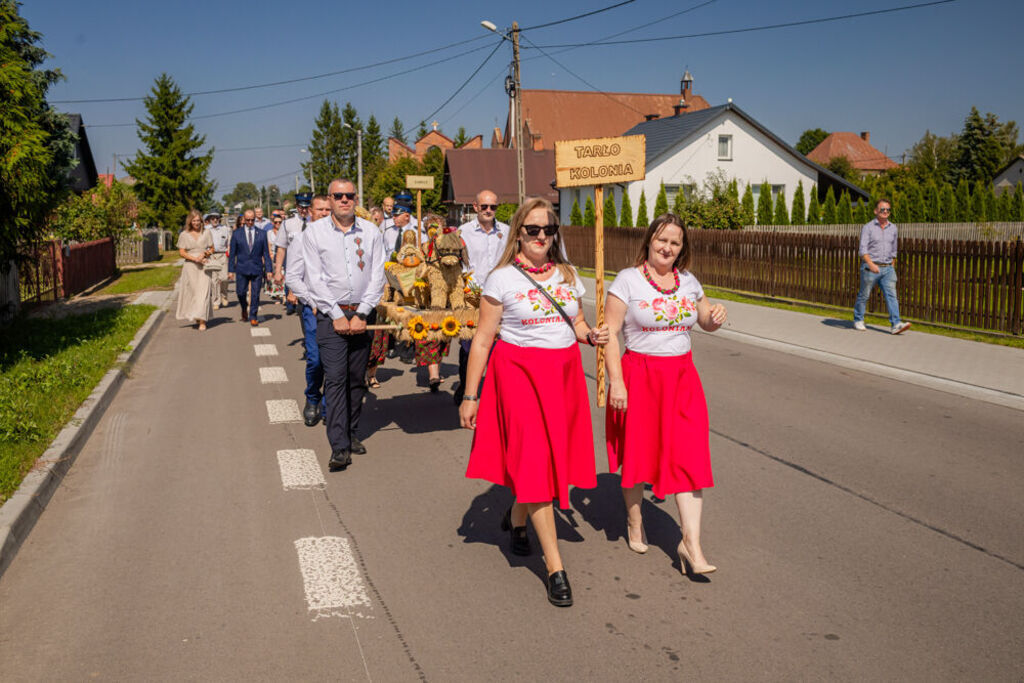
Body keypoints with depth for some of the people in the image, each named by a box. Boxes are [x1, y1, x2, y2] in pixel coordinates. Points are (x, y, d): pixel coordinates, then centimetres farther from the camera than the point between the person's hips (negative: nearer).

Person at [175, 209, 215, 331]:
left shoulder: (206, 233, 8)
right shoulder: (184, 234, 5)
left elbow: (212, 249, 12)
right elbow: (181, 252, 2)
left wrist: (204, 254, -9)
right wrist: (194, 258, -12)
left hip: (204, 266, 0)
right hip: (190, 266, 0)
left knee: (203, 291, -9)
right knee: (192, 291, 2)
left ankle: (202, 321, -11)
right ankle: (197, 318, 18)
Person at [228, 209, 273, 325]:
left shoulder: (262, 234, 5)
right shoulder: (236, 233, 5)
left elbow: (265, 253, 6)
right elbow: (232, 253, 6)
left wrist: (268, 269, 0)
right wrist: (231, 270, 1)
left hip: (257, 268, 0)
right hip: (242, 269, 0)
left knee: (255, 294, 0)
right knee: (241, 292, 1)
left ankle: (253, 317, 11)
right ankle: (244, 309, 30)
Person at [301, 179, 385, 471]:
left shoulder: (371, 232, 6)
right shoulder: (314, 232, 2)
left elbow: (377, 277, 2)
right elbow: (314, 279, -2)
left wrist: (361, 314, -6)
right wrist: (337, 315, -9)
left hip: (363, 315, 2)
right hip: (331, 315, -2)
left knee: (357, 378, 7)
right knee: (335, 378, -9)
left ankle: (352, 433, 21)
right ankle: (339, 447, -9)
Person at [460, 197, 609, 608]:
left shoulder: (567, 275, 9)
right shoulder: (503, 278, -5)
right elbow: (483, 339, -5)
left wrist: (592, 335, -4)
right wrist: (471, 396, -7)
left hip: (564, 371, 5)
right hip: (520, 372, -5)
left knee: (556, 457, 10)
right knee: (535, 462, -7)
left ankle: (516, 517, 41)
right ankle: (555, 567, -1)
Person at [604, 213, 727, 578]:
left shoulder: (688, 281, 8)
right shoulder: (628, 280, -7)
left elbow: (706, 322, 22)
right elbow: (609, 333, -10)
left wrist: (716, 317, -3)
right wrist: (615, 381, -18)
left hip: (681, 376, 4)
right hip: (638, 375, -3)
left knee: (688, 456, -3)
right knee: (638, 451, 9)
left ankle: (691, 543, 0)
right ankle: (634, 520, 34)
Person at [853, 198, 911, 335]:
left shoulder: (893, 228, 11)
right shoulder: (868, 227, -4)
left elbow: (893, 250, 20)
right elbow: (863, 249, -14)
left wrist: (892, 267, 18)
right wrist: (871, 264, -27)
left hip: (887, 268, 4)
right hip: (870, 268, -4)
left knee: (891, 294, -9)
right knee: (864, 295, 6)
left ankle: (896, 324, -17)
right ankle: (858, 321, 23)